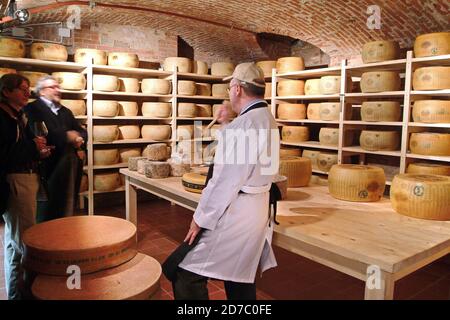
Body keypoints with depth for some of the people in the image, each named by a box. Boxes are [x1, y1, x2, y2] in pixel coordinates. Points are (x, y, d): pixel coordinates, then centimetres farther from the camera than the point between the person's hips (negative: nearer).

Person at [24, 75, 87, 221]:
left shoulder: (65, 111, 22)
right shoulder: (32, 108, -3)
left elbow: (82, 131, 16)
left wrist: (79, 139, -7)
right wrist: (66, 136, -14)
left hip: (70, 166, 7)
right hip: (49, 166, -6)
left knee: (66, 208, 12)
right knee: (47, 212, 0)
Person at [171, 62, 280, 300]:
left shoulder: (246, 122, -19)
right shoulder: (267, 120, 12)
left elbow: (227, 180, -21)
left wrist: (200, 219, -12)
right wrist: (226, 125, 20)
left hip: (235, 213, -10)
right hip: (256, 210, 10)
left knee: (186, 275, -3)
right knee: (241, 279, 21)